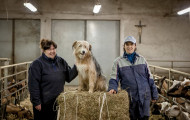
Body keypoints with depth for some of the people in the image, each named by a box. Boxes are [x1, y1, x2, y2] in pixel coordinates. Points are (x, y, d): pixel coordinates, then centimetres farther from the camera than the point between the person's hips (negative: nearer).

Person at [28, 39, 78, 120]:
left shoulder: (61, 62, 7)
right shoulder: (37, 64, -11)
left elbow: (68, 77, 8)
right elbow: (33, 85, -14)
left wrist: (76, 68, -8)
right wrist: (36, 102, -17)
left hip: (58, 101, 6)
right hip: (43, 104, -5)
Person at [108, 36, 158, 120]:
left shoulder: (142, 59, 9)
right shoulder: (118, 62, 4)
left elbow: (149, 77, 12)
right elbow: (114, 78, -1)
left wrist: (154, 95, 11)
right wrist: (112, 88, -22)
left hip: (144, 95, 1)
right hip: (129, 97, -1)